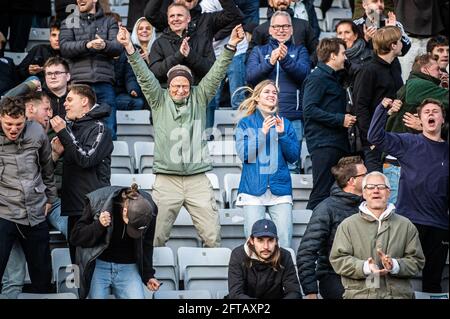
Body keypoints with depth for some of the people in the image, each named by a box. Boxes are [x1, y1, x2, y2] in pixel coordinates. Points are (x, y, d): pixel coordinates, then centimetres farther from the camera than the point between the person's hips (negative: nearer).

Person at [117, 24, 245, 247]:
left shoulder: (199, 98, 10)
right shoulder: (159, 101, 8)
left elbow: (216, 74, 3)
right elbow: (144, 76, -2)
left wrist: (231, 46, -9)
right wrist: (129, 48, -14)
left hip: (198, 179, 1)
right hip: (167, 180, -1)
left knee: (212, 237, -1)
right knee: (155, 238, -1)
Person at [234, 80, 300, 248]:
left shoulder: (285, 123, 13)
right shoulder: (246, 123, 8)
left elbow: (294, 156, 7)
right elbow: (243, 154, -3)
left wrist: (282, 134, -7)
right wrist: (262, 133, -13)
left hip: (280, 188, 2)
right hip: (253, 188, -2)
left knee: (284, 240, -7)